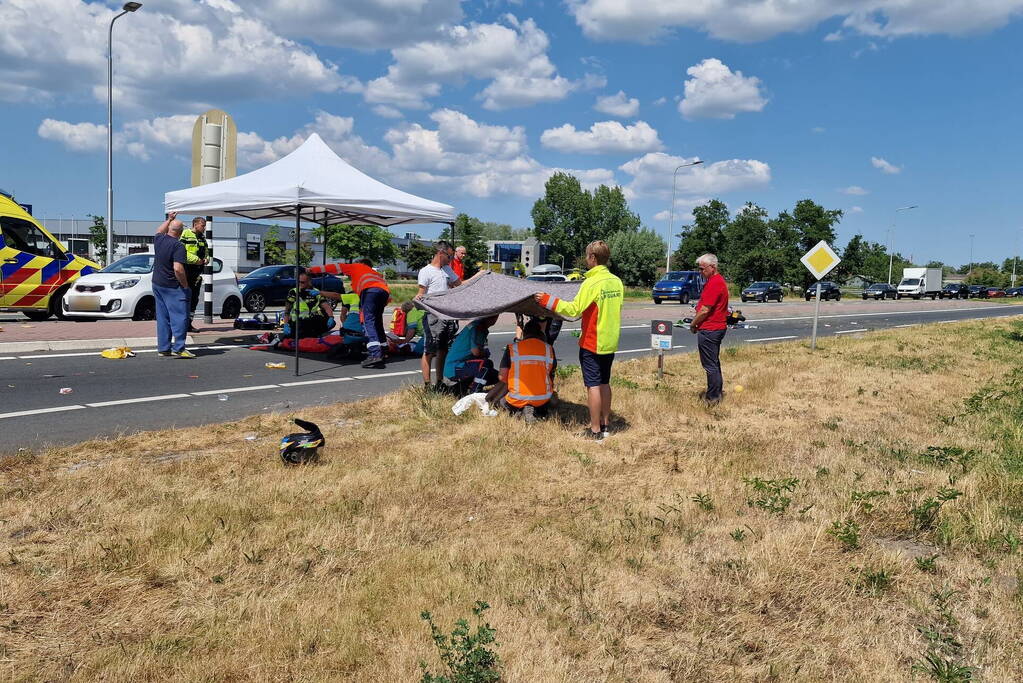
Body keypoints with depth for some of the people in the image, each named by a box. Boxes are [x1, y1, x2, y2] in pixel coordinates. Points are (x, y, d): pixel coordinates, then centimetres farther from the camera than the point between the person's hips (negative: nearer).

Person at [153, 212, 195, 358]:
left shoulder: (159, 240, 6)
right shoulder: (178, 246, -17)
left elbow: (159, 231, 33)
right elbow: (178, 269, -26)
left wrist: (169, 219, 39)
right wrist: (185, 285, -15)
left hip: (157, 284, 8)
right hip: (172, 287, -8)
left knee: (162, 317, 12)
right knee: (179, 317, -5)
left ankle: (163, 348, 16)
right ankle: (179, 348, -10)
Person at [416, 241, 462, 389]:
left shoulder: (447, 270, 19)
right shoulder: (426, 271, -3)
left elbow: (461, 284, 28)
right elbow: (422, 293, -8)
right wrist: (417, 298, -30)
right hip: (433, 316, -8)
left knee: (443, 350, 10)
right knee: (429, 351, -7)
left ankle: (440, 382, 18)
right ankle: (427, 384, -5)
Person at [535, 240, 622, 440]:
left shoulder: (591, 283, -18)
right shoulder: (617, 282, 4)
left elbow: (573, 310, -22)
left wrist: (548, 301, -16)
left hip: (592, 343, -7)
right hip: (611, 342, 7)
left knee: (593, 385, -2)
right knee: (604, 383, 16)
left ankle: (595, 431, 2)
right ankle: (605, 425, 25)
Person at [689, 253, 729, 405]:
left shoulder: (714, 283, -20)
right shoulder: (718, 280, 15)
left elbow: (705, 310, -22)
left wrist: (693, 324, -8)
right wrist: (697, 322, 11)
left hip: (709, 330, -11)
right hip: (717, 328, 11)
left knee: (710, 365, -4)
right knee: (714, 363, 19)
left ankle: (712, 398, 2)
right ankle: (717, 393, 28)